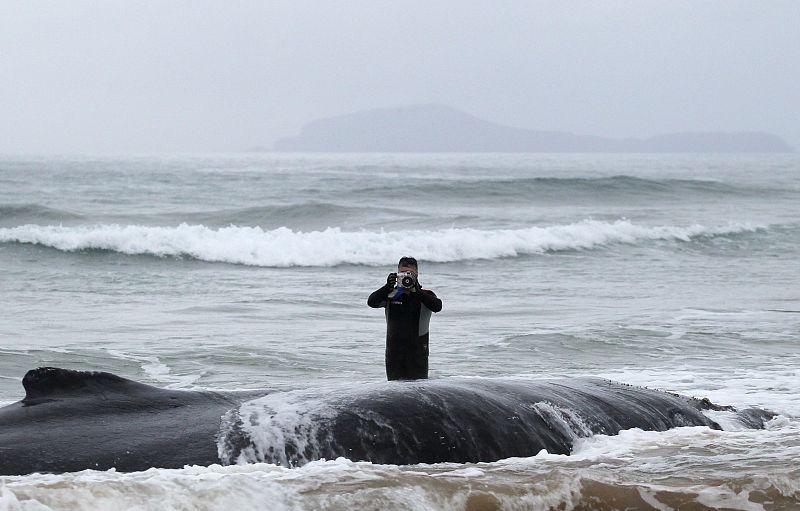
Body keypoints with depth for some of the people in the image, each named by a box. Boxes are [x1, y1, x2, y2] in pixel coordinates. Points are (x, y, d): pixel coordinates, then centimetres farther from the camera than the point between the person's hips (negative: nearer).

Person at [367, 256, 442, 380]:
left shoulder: (426, 295, 0)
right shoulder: (391, 295, 4)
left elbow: (437, 306, -20)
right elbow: (371, 302, -10)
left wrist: (417, 290, -27)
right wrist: (387, 287, -23)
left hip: (417, 353, -2)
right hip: (394, 352, 2)